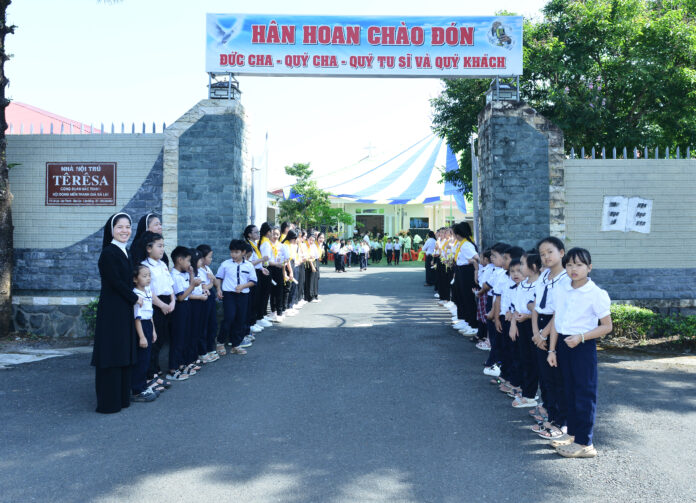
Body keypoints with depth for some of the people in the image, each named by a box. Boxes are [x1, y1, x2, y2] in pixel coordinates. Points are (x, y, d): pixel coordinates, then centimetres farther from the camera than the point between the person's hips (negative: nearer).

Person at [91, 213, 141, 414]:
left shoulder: (124, 252, 13)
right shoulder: (108, 252, -13)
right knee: (111, 354, -3)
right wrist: (135, 298, -7)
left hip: (124, 310, 9)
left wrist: (133, 298, 4)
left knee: (124, 355, 12)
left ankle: (122, 397, 21)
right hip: (111, 311, -9)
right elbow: (115, 282, -16)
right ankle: (108, 403, 5)